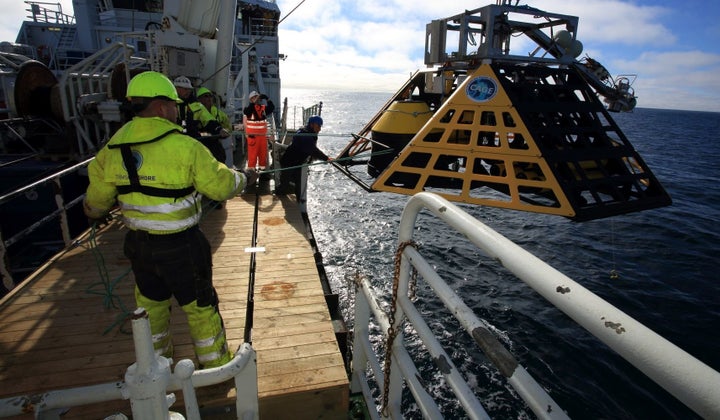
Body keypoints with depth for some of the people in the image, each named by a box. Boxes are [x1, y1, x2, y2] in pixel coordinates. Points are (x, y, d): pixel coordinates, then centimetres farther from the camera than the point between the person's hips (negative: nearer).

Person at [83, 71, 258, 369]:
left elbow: (95, 204, 7)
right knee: (200, 306, 12)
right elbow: (222, 185, -13)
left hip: (138, 244, 6)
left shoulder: (112, 150, -3)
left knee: (151, 304, 25)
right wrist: (245, 178, 7)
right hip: (181, 246, -5)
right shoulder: (184, 146, -20)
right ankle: (216, 366, 31)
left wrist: (95, 212, 30)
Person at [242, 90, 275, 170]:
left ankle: (262, 168, 25)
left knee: (263, 154, 12)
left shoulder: (263, 108, 7)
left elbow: (272, 108, -3)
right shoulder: (248, 108, -5)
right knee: (252, 154, -3)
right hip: (252, 136, -5)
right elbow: (246, 112, -26)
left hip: (263, 135, 5)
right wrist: (254, 102, -29)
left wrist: (268, 99, -17)